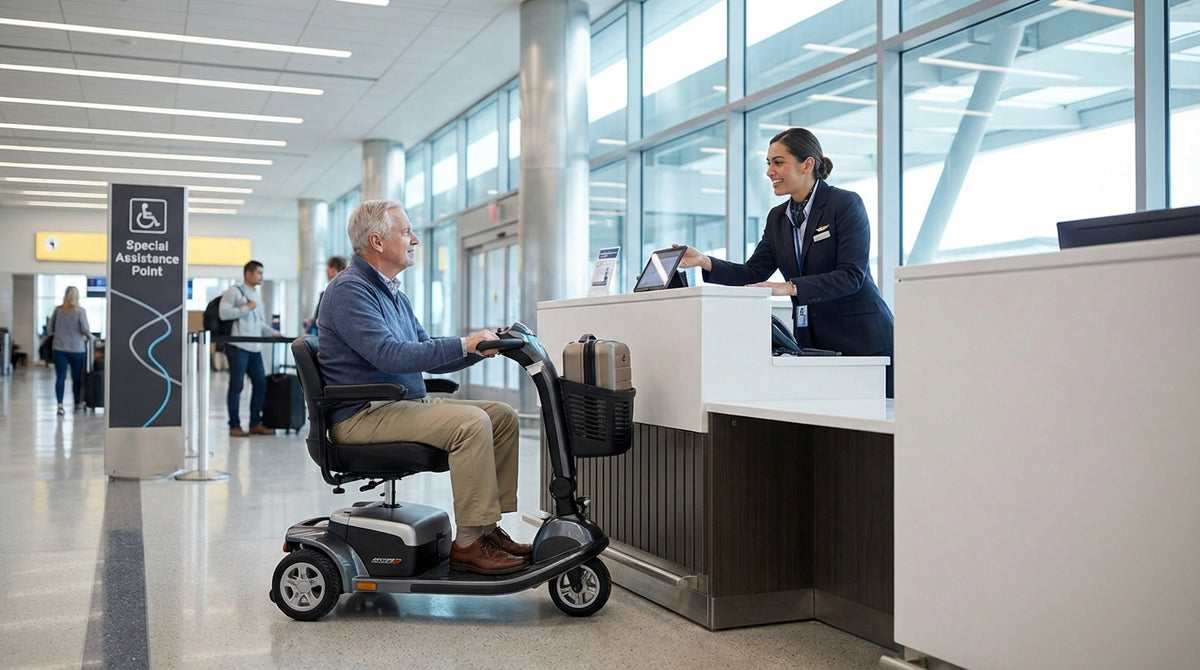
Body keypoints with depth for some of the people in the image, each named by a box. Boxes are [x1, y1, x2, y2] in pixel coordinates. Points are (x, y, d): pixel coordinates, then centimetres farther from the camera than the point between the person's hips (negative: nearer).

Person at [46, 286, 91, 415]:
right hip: (76, 348, -2)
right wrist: (89, 337, 9)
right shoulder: (80, 311, -6)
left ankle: (60, 405, -5)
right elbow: (85, 329, -11)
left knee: (60, 377, 2)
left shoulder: (58, 310, 3)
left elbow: (49, 329, 8)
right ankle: (77, 404, 21)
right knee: (76, 377, 10)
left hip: (59, 348, 2)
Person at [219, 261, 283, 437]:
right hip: (238, 347, -8)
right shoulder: (234, 292, -2)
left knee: (261, 383, 6)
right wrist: (246, 308, -11)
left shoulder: (256, 295, 23)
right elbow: (224, 313, -14)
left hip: (255, 348, 8)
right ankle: (234, 425, 3)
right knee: (236, 385, -4)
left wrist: (273, 333, 15)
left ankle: (255, 423, 15)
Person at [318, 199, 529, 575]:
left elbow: (426, 357, 19)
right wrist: (463, 345, -23)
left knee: (502, 416, -1)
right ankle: (468, 544, -23)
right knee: (471, 423, -27)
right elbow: (390, 356, -24)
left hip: (407, 403, 10)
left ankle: (487, 527, -2)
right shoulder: (349, 290, -12)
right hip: (364, 414, -10)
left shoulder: (393, 293, 20)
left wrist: (478, 349, 2)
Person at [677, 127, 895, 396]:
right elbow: (753, 273, 6)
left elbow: (851, 275, -18)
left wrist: (791, 287, -29)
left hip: (863, 340, -5)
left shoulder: (846, 204, -9)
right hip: (812, 342, 5)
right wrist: (705, 262, -10)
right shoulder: (777, 217, 10)